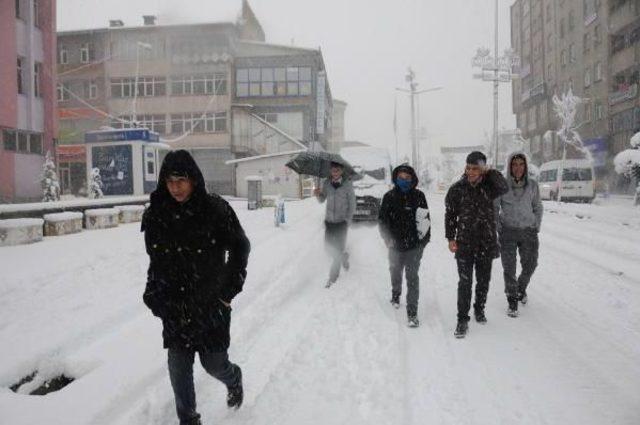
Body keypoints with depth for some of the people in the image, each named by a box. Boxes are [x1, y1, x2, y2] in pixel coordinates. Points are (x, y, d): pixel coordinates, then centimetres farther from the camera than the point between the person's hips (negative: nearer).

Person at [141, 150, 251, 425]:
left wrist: (229, 290, -4)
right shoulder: (156, 215, -2)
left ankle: (234, 379, 42)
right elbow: (155, 260, 11)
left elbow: (240, 247, -2)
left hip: (211, 302, -3)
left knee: (214, 364, 6)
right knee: (178, 366, 6)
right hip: (174, 307, 3)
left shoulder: (216, 210, -13)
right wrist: (154, 296, 7)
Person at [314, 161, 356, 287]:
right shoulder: (326, 183, -2)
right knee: (329, 245, 9)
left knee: (338, 248, -4)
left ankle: (333, 277, 8)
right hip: (329, 220, 4)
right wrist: (319, 194, -14)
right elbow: (322, 200, 7)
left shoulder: (348, 184, -11)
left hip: (341, 221, -3)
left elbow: (352, 205, -5)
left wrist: (347, 221, -8)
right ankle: (343, 257, 41)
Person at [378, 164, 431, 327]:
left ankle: (412, 313, -3)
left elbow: (426, 219, 4)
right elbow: (382, 220, -1)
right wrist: (388, 238, -11)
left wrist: (424, 239, 0)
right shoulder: (390, 196, -4)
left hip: (415, 246, -2)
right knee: (396, 272, 22)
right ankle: (396, 295, 51)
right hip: (396, 245, 2)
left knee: (412, 277, -9)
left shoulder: (419, 196, -3)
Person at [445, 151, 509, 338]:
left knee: (484, 280, 14)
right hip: (464, 243, -2)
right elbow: (450, 214, 1)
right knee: (465, 282, -4)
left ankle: (479, 309, 35)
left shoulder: (489, 186, -1)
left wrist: (490, 172, -18)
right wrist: (450, 238, -3)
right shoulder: (457, 188, -3)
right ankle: (462, 319, 5)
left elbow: (504, 188, -23)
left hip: (487, 242, 2)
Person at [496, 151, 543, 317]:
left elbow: (538, 207, 11)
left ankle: (521, 288, 42)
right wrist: (498, 229, -4)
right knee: (509, 268, 0)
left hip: (529, 232, 2)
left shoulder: (533, 185, -1)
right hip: (508, 231, -2)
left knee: (530, 265, 12)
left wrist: (537, 227, 5)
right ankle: (512, 301, 15)